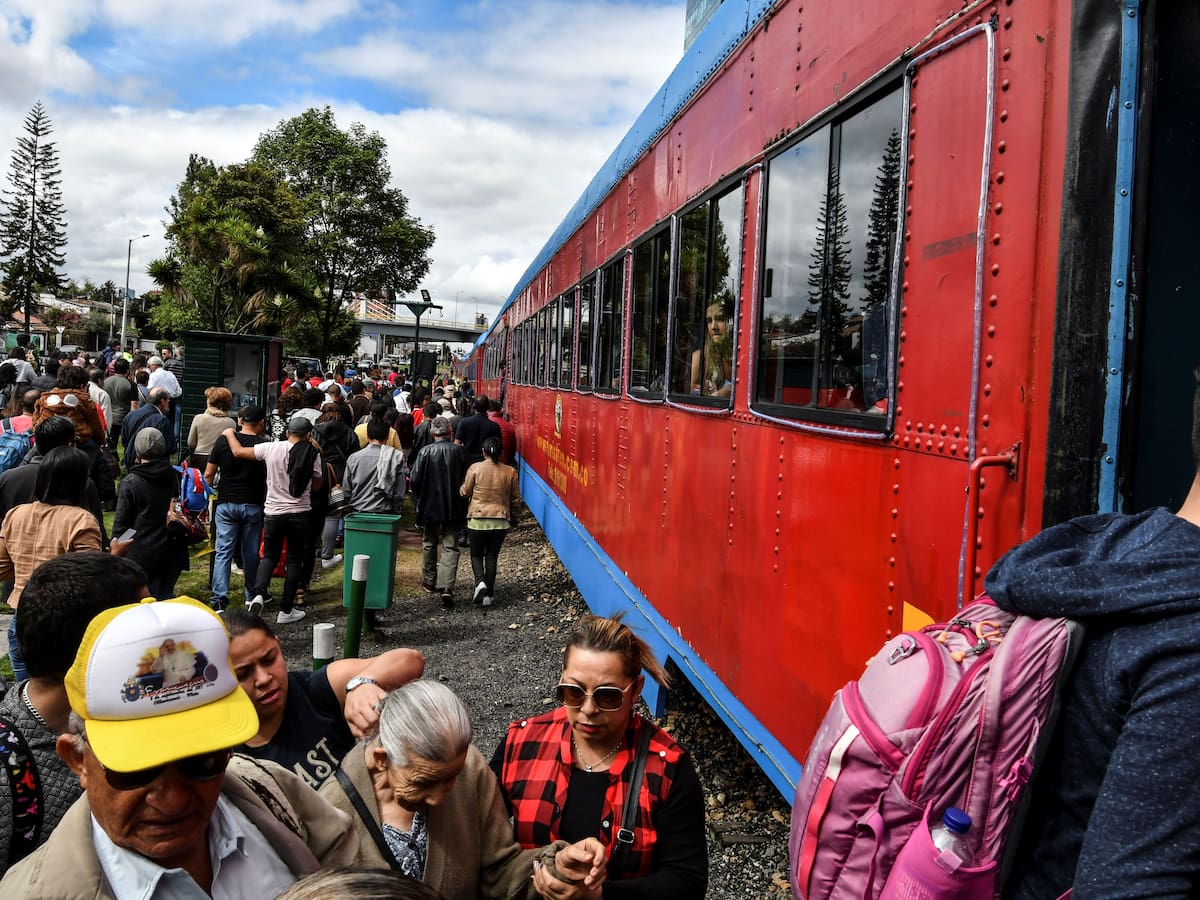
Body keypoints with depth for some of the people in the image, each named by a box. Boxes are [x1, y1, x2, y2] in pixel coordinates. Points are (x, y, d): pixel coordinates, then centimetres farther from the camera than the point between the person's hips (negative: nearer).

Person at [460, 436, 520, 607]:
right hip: (501, 521, 2)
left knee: (476, 555, 13)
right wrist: (511, 515, 23)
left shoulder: (475, 468, -8)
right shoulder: (510, 472, -2)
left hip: (477, 520, -1)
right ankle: (489, 594, 11)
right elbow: (516, 498, 5)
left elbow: (465, 492, 1)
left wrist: (463, 485, 23)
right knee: (492, 556, 11)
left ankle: (480, 582, -12)